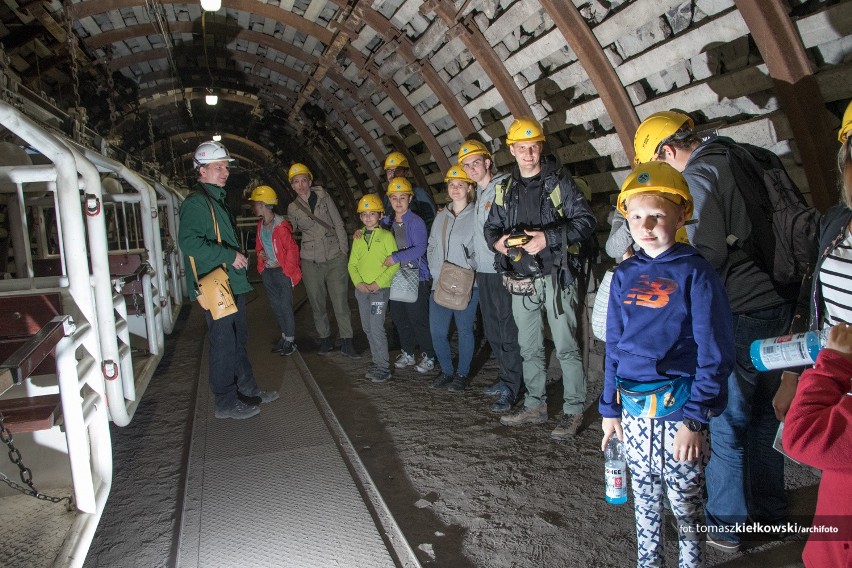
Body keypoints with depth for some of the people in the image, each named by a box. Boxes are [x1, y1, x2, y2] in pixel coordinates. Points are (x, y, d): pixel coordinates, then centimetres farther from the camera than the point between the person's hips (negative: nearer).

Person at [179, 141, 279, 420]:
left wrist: (237, 257, 18)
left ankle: (247, 389, 30)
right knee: (223, 343, -3)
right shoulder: (196, 202, -14)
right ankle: (226, 402, 7)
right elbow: (189, 241, -27)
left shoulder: (217, 198, 19)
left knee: (238, 339, 18)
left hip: (232, 284, 10)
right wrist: (230, 256, -25)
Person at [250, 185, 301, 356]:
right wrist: (260, 253, 2)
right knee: (276, 305, 14)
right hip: (268, 271, 8)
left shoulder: (281, 225, -18)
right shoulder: (261, 224, 8)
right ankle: (285, 336, 26)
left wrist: (288, 272, -14)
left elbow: (291, 249, -17)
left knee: (285, 305, -3)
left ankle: (290, 340, 9)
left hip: (282, 271, -8)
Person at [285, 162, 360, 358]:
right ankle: (325, 339, 23)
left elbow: (338, 224, 2)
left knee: (341, 301, -5)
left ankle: (346, 342, 3)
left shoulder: (324, 197, 1)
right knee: (317, 303, 8)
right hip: (311, 261, 2)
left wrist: (344, 250, -3)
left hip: (335, 257, -2)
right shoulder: (292, 208, 4)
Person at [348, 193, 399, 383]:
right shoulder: (358, 238, 10)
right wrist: (359, 283, -7)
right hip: (361, 289, 6)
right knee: (367, 328, 11)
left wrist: (377, 283, -15)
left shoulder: (386, 236, -5)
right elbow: (352, 264, 10)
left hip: (380, 289, -6)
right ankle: (378, 361, 23)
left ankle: (384, 368, 0)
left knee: (376, 328, -10)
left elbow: (395, 264, -9)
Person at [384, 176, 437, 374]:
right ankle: (407, 354, 28)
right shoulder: (387, 222, 8)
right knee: (398, 317, 12)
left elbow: (420, 248, -20)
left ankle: (428, 357, 13)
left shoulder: (416, 222, -11)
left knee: (418, 319, -3)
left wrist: (396, 257, -25)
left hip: (415, 276, -6)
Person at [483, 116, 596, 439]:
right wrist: (496, 241, -5)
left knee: (566, 348, -3)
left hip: (555, 277, -5)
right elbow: (491, 226, 18)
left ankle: (574, 412, 10)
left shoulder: (559, 181, -3)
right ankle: (535, 407, 28)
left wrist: (548, 238, -21)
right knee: (529, 348, 14)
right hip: (522, 280, 6)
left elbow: (585, 220, -9)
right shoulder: (506, 189, 12)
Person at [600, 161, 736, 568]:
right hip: (633, 409, 5)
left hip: (677, 411, -5)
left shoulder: (695, 273, -10)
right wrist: (610, 407, 10)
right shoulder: (625, 275, 5)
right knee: (644, 497, 19)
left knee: (685, 502, 11)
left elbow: (715, 354, -11)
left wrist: (694, 419, -15)